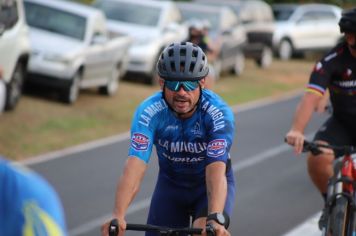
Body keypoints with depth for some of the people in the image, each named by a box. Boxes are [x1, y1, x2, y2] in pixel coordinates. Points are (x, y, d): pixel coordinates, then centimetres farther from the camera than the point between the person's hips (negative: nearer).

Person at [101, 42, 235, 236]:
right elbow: (135, 166, -39)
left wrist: (215, 219, -58)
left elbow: (216, 171, -41)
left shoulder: (219, 113, -31)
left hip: (210, 184, -2)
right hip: (171, 184, 2)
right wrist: (118, 216, -55)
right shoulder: (149, 112, -27)